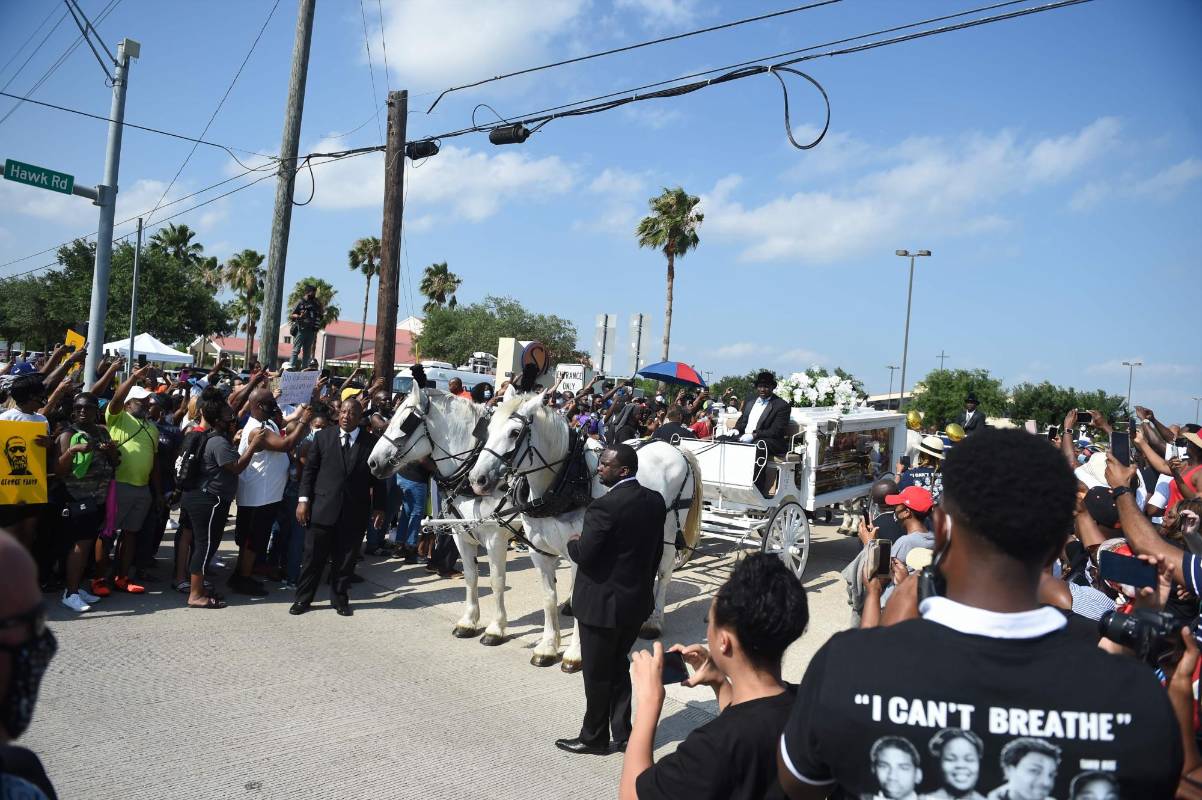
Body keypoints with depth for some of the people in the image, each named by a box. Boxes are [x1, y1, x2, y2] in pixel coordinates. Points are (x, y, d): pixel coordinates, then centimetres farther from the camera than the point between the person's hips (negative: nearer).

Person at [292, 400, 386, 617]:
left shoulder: (371, 442, -1)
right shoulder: (323, 437, 2)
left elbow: (377, 478, 2)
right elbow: (309, 469, 4)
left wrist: (379, 508, 1)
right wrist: (304, 499, -2)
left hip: (355, 512, 0)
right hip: (323, 507, 0)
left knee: (345, 559, 8)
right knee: (313, 556, 7)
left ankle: (340, 599, 24)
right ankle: (303, 598, 22)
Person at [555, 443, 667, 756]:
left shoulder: (604, 506, -25)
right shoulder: (655, 501, -1)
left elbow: (584, 555, -23)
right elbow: (657, 551, 8)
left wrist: (573, 542, -1)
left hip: (603, 604, -7)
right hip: (638, 601, 7)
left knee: (597, 675, 11)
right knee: (619, 667, 23)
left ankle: (594, 738, 27)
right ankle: (622, 733, 31)